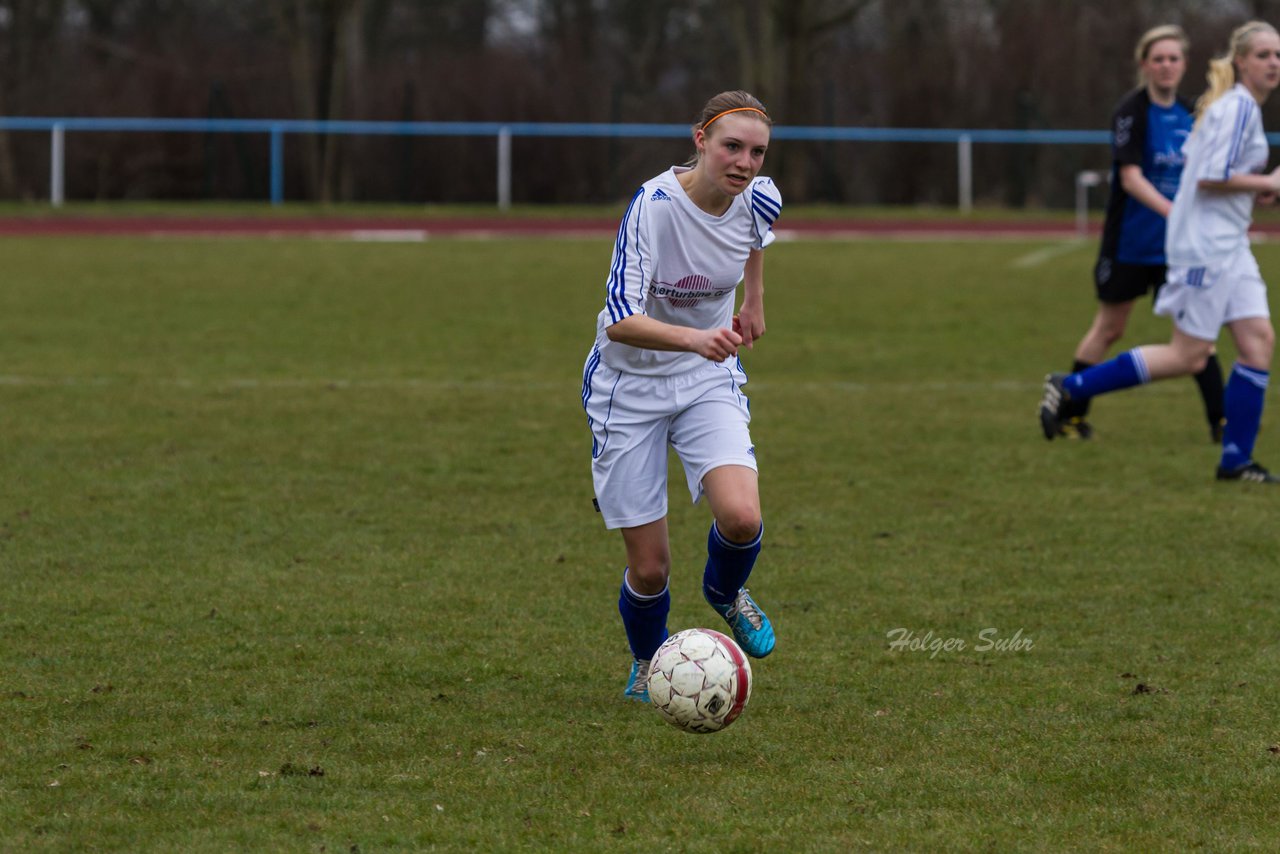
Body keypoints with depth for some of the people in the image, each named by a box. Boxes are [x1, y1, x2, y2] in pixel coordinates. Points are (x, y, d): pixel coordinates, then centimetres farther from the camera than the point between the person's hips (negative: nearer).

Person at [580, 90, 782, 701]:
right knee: (649, 568, -2)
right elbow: (620, 321, -36)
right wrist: (695, 338, -51)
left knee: (741, 518, -23)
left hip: (709, 379, 3)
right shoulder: (653, 205, -27)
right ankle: (647, 663, 32)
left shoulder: (758, 198, -11)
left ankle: (725, 593, 14)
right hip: (630, 386, -3)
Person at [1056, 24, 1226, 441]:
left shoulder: (1187, 115, 6)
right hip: (1130, 243, -5)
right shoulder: (1132, 111, -13)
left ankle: (1219, 421, 1)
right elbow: (1130, 176, -22)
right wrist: (1173, 211, -33)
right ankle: (1070, 413, 20)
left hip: (1176, 246, 5)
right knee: (1109, 328, 6)